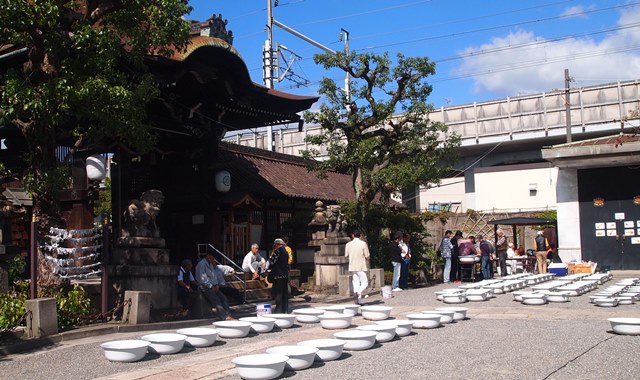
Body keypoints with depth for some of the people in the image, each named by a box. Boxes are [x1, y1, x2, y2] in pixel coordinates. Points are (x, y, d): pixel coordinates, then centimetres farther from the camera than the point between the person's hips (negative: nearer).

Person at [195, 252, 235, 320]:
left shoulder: (211, 264, 19)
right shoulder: (201, 264, -8)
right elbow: (202, 279, -15)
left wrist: (217, 285, 4)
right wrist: (211, 287, -15)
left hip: (213, 287, 8)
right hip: (205, 287, -8)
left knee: (223, 297, -13)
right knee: (216, 300, -23)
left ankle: (229, 314, -20)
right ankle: (225, 317, -28)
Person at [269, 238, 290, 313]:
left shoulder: (277, 251, -13)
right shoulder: (285, 252, 12)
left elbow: (271, 261, -12)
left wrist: (272, 253, -2)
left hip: (278, 275, -8)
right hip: (285, 275, 8)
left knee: (278, 293, -3)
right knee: (284, 292, 11)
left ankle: (279, 310, -2)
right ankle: (285, 310, 15)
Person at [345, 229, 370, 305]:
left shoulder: (348, 244, 1)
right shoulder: (363, 243, -8)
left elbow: (346, 255, 5)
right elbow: (367, 256, -8)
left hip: (352, 267, 4)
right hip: (362, 267, -4)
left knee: (356, 282, 9)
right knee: (365, 283, 3)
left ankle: (358, 301, 5)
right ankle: (358, 292, -25)